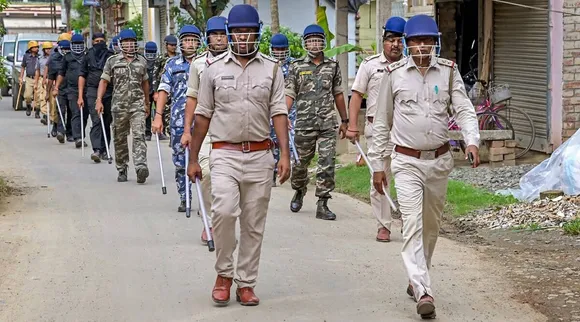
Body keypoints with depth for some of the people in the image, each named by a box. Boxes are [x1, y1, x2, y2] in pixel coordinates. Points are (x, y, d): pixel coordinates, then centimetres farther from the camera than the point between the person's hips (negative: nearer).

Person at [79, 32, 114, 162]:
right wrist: (80, 96, 1)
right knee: (96, 120, -15)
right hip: (92, 92, -2)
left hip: (109, 92, 2)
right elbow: (82, 76, 8)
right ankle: (96, 150, -23)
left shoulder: (111, 56, 9)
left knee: (107, 122, 8)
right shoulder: (88, 56, 8)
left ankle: (104, 150, 19)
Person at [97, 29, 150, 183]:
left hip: (137, 104, 0)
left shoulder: (141, 61, 11)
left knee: (139, 135, -15)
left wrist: (147, 104, 24)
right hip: (119, 105, 0)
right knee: (120, 139, 8)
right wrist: (99, 100, -10)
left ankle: (141, 167, -26)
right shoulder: (112, 61, 4)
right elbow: (104, 81, 3)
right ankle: (122, 170, 20)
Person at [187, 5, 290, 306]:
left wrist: (284, 153, -11)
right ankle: (224, 274, 0)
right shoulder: (214, 67, 5)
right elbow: (202, 115, 8)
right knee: (224, 211, -21)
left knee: (254, 224, 5)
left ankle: (246, 283, 17)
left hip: (260, 156, 1)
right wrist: (193, 159, 7)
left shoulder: (271, 69, 6)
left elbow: (278, 112, 1)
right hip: (225, 154, -1)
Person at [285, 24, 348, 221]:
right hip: (304, 124, -1)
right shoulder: (296, 67, 5)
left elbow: (338, 95, 16)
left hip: (328, 125, 1)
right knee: (300, 162, 10)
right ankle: (299, 193, 37)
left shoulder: (333, 66, 10)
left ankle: (322, 205, -3)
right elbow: (289, 94, 0)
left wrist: (344, 121, 18)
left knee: (327, 164, -7)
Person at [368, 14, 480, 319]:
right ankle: (423, 293, -19)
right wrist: (377, 164, 5)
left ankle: (416, 280, 33)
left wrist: (472, 141, -23)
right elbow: (382, 122, 5)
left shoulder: (448, 71, 2)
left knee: (431, 226, 15)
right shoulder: (394, 73, -1)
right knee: (412, 226, -14)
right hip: (407, 162, -3)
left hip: (440, 160, 3)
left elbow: (464, 109, -3)